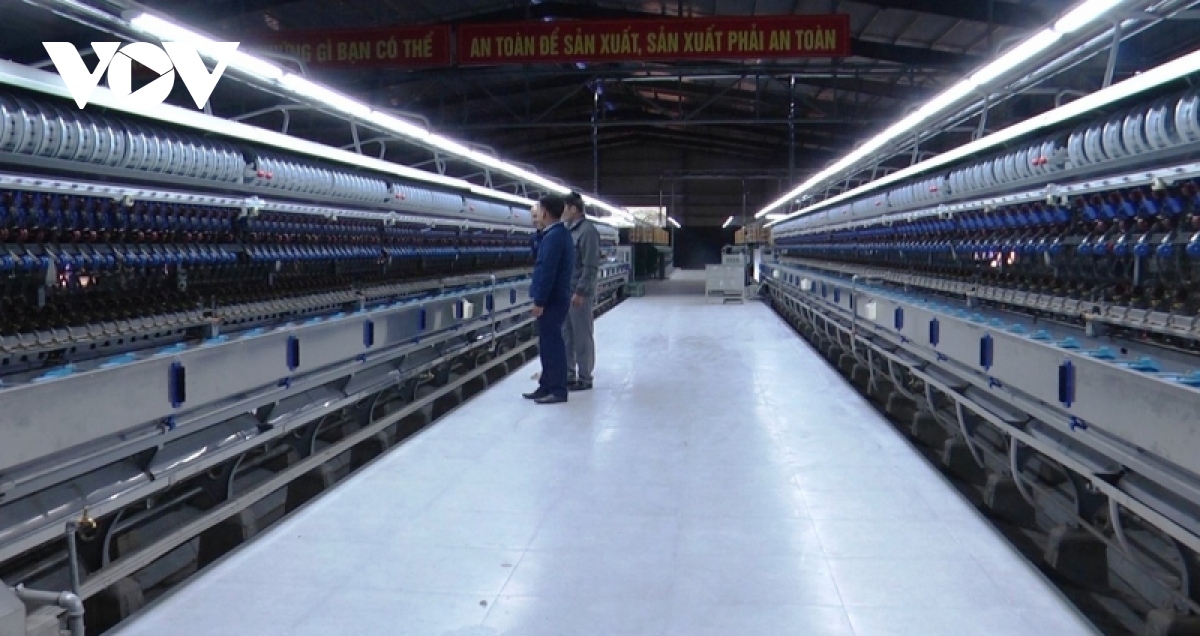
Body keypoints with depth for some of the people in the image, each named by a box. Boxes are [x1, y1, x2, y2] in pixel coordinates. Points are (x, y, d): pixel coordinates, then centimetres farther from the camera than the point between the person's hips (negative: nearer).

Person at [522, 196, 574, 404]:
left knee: (553, 344, -4)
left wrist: (539, 301, -20)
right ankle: (547, 386, 22)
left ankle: (558, 390, 2)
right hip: (555, 298, 10)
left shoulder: (553, 237, -18)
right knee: (548, 344, 15)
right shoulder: (561, 233, 14)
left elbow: (547, 272, -22)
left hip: (551, 300, -10)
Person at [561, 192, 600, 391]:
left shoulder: (587, 231, -13)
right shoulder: (567, 230, 13)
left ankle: (584, 378, 9)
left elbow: (591, 266, -17)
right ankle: (569, 375, 22)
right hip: (565, 293, 8)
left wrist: (580, 292, -20)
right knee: (566, 336, 13)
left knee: (582, 337, 1)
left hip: (580, 294, -8)